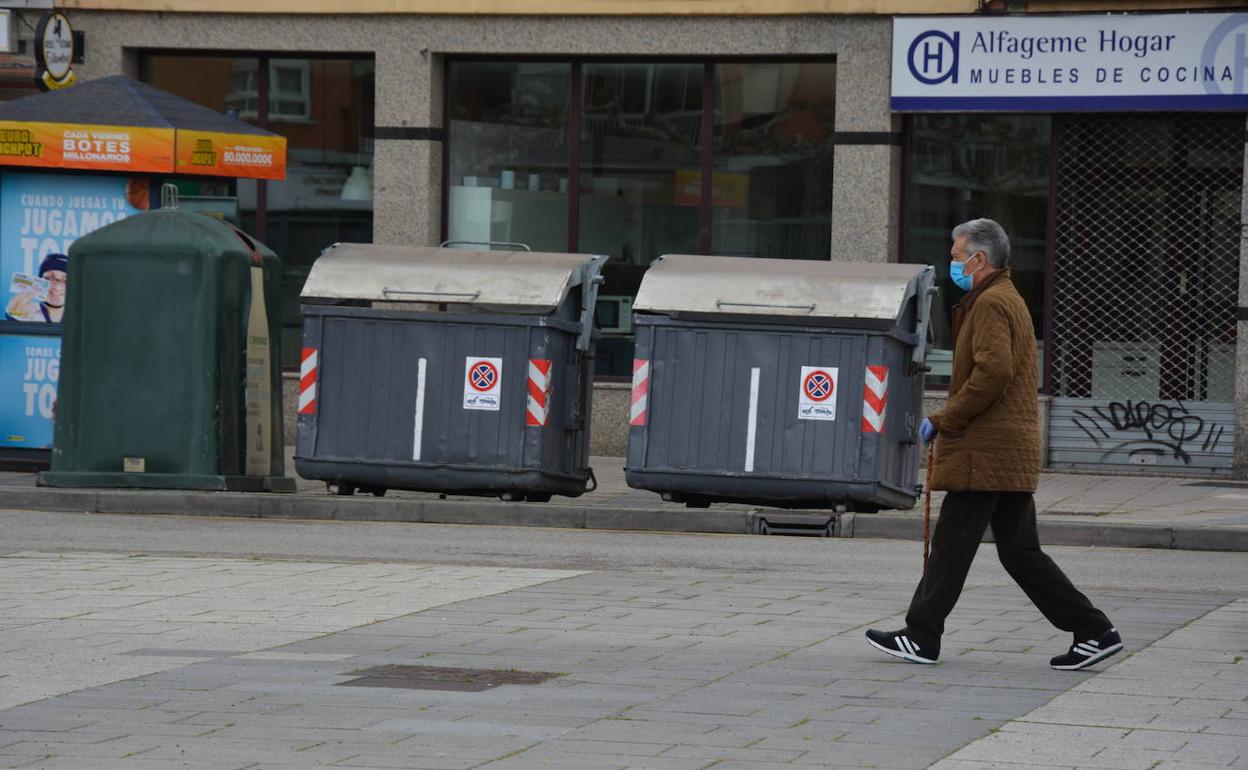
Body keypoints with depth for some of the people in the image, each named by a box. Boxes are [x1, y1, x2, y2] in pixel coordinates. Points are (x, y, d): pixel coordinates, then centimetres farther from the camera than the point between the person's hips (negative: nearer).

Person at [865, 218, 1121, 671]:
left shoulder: (991, 303, -12)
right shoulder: (1007, 299, 22)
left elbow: (993, 370, -24)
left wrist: (944, 422, -16)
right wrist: (947, 419, 20)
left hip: (985, 453, -10)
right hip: (1014, 452, 10)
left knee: (952, 545, -2)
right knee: (1021, 552, 9)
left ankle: (922, 638, 4)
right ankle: (1093, 632, 6)